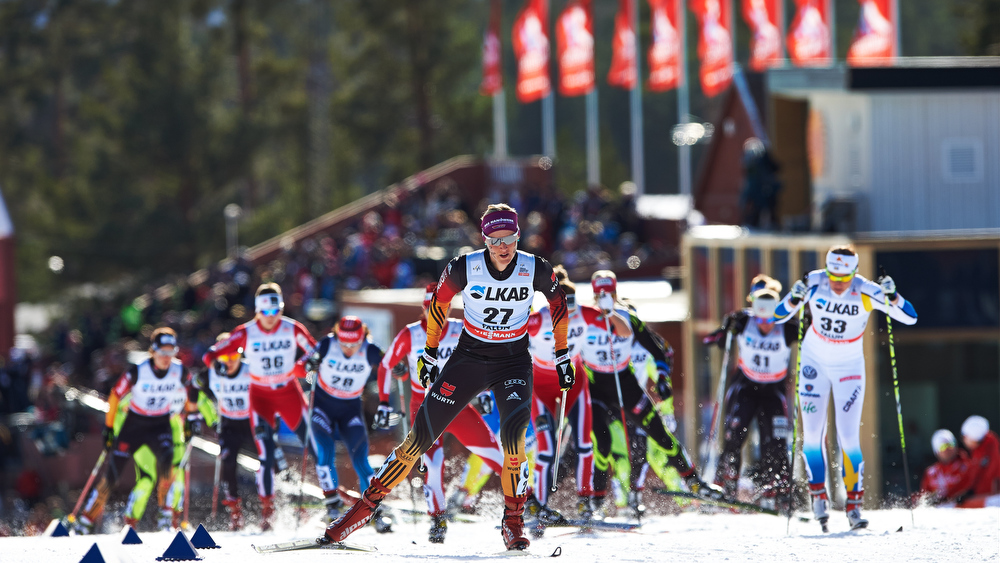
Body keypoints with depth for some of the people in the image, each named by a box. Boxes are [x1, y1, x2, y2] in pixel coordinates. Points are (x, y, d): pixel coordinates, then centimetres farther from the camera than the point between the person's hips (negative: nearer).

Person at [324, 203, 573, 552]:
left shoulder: (536, 270, -13)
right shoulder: (463, 268, -15)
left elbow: (558, 306, 7)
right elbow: (438, 304, 4)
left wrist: (563, 356, 12)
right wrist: (429, 354, 11)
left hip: (513, 363, -1)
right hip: (468, 357, 1)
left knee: (513, 433, -26)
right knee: (421, 434, -4)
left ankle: (513, 522, -14)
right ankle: (368, 503, 7)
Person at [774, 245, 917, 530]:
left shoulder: (866, 292, -21)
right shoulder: (814, 283, -17)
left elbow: (910, 317, -20)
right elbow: (778, 316, -10)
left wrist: (892, 296, -38)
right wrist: (794, 299, -30)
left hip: (849, 367, -2)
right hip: (815, 361, 2)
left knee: (849, 438, -9)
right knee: (812, 433, -2)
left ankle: (854, 503, -1)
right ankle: (819, 495, 16)